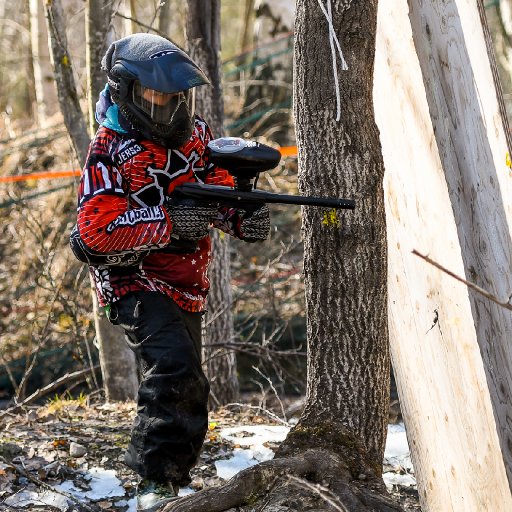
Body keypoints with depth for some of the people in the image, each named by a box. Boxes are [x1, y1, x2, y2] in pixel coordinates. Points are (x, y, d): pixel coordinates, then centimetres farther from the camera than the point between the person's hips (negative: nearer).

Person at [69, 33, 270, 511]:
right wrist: (169, 221, -30)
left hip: (186, 283, 8)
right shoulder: (110, 151, -18)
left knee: (185, 382, 19)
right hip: (136, 281, -8)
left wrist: (244, 219, -14)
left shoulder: (193, 132, 2)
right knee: (174, 370, -27)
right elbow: (95, 230, -26)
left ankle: (172, 473, 37)